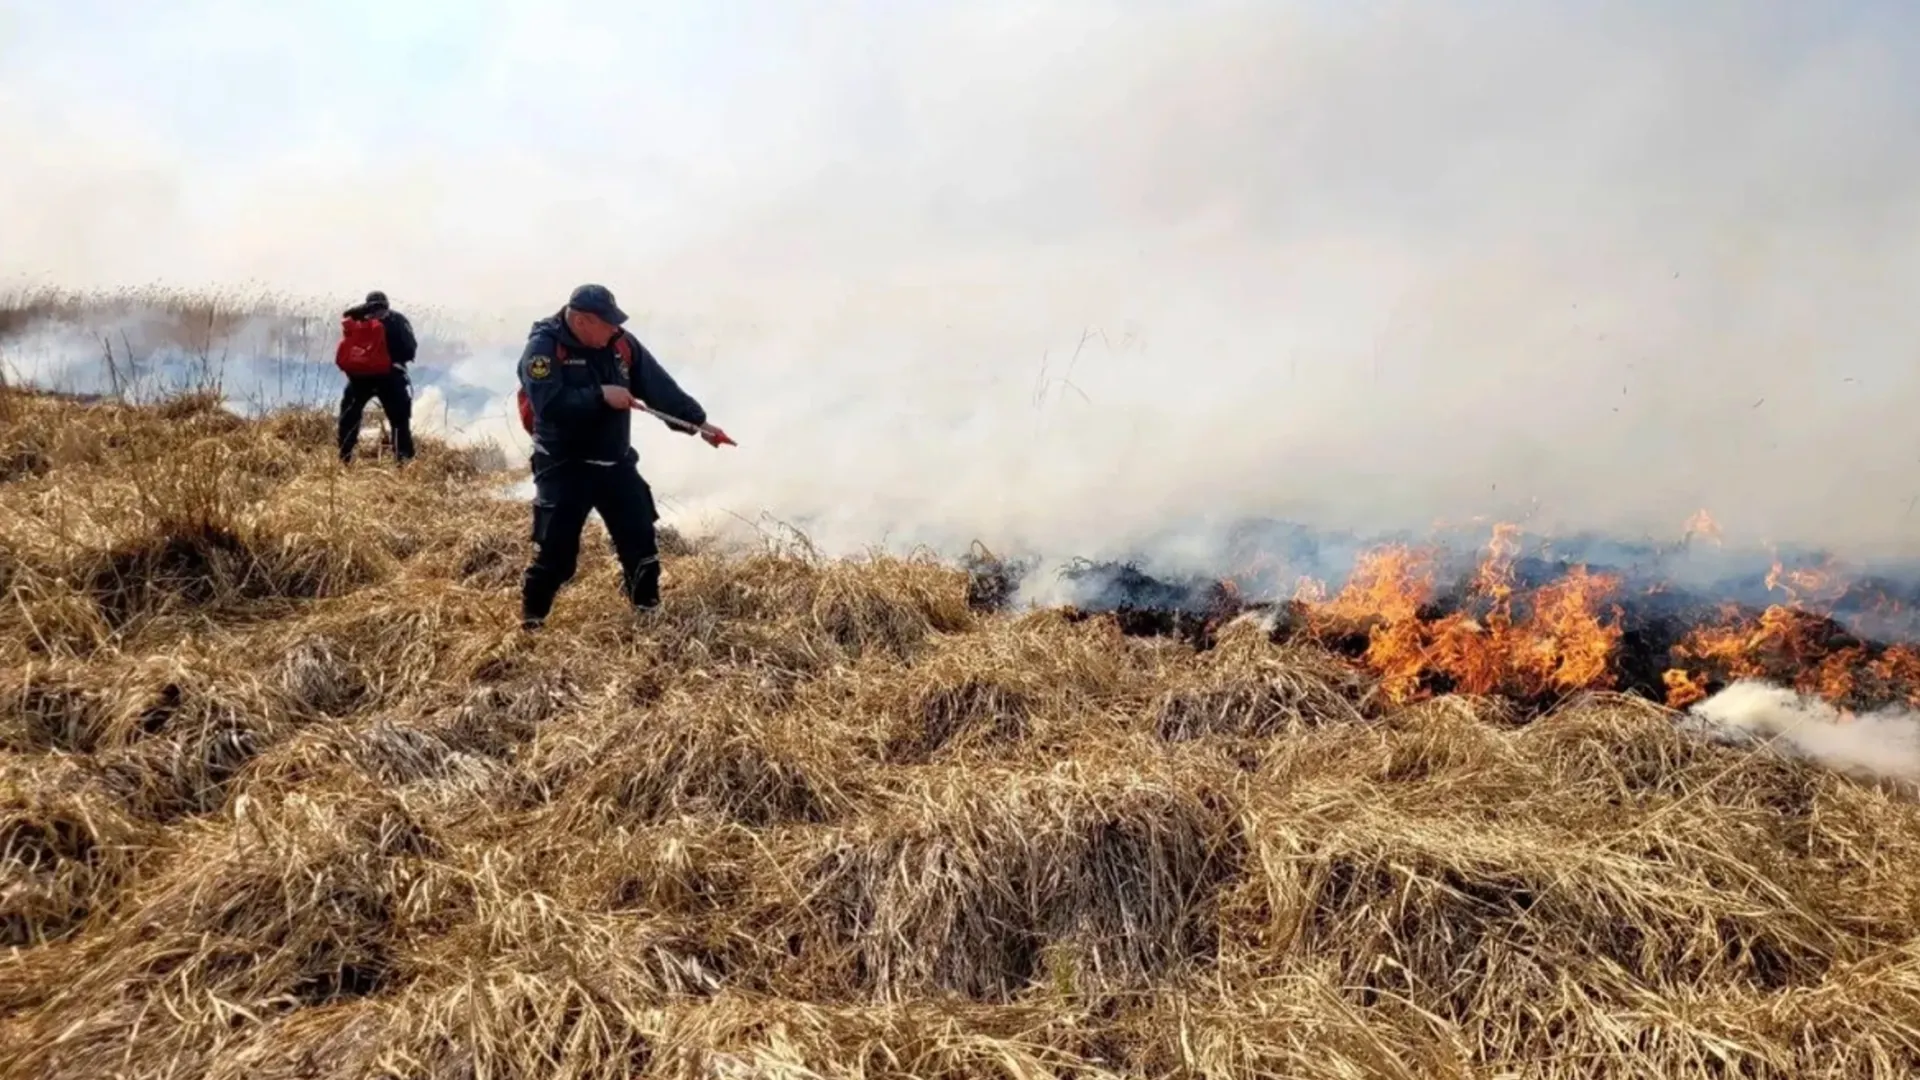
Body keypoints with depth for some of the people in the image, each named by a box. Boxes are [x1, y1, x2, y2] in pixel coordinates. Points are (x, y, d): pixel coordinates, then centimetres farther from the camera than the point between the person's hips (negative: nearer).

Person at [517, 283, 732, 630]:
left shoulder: (621, 344, 1)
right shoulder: (543, 347, -16)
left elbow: (660, 386, 3)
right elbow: (549, 404, -28)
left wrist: (698, 421, -2)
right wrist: (600, 395, -26)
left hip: (615, 462, 6)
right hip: (564, 466, -6)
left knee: (641, 538, 9)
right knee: (556, 548, -5)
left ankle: (648, 608, 28)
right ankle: (531, 620, 12)